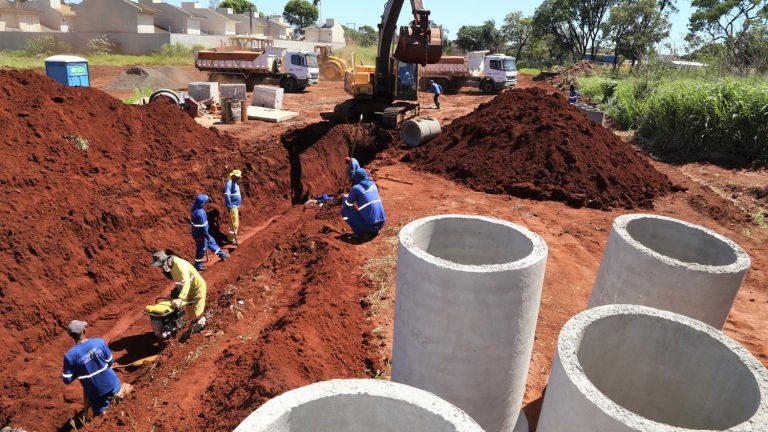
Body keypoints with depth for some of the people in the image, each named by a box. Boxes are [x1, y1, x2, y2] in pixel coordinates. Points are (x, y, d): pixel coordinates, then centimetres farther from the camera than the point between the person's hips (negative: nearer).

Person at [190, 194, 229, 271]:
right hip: (200, 234, -9)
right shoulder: (200, 213, -33)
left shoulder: (195, 208, -4)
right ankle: (198, 265, 28)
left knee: (211, 242, 24)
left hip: (198, 232, 9)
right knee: (201, 249, 10)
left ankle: (221, 254, 40)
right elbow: (203, 227, -27)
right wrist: (208, 236, -16)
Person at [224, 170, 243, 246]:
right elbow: (227, 195, -25)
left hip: (236, 206, 10)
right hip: (232, 206, -10)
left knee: (236, 222, 17)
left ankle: (233, 236, 29)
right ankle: (232, 238, 0)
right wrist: (229, 206, -27)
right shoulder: (229, 183, -17)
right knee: (234, 222, -7)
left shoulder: (235, 183, 13)